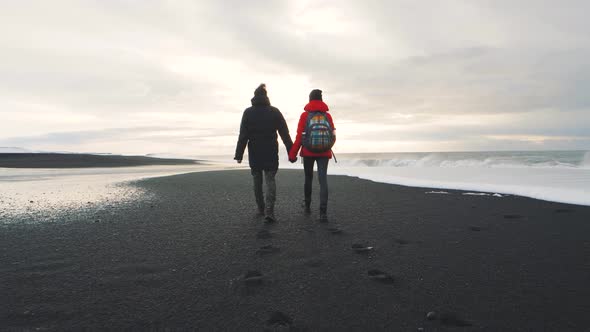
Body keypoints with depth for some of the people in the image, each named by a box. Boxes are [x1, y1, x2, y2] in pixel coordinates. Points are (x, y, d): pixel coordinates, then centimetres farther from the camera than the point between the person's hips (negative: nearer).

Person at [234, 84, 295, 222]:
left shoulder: (248, 112, 0)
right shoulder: (274, 111, 0)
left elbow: (243, 135, -4)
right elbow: (285, 134, -2)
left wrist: (239, 154, -1)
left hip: (254, 154, 1)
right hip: (270, 153, -1)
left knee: (257, 181, 13)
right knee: (270, 180, 0)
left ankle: (261, 209, 21)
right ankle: (269, 211, -14)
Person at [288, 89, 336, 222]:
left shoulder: (305, 115, -2)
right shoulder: (327, 115, 4)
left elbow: (299, 136, -7)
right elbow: (333, 136, 6)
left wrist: (292, 154, -3)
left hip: (308, 152, 0)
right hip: (324, 153, 0)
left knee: (308, 178, 16)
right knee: (323, 180, -4)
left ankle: (307, 205, 29)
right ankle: (323, 212, -15)